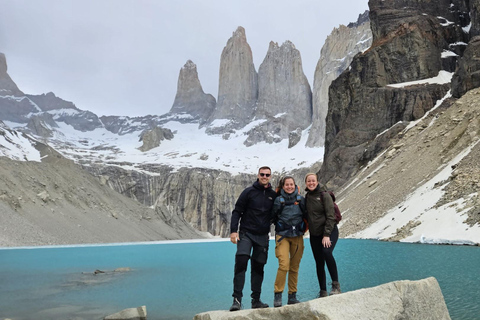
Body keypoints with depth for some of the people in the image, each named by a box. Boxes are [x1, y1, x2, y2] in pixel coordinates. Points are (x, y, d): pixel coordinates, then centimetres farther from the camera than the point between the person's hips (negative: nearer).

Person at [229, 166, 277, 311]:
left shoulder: (273, 195, 7)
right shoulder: (249, 192, -2)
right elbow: (237, 211, -3)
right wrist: (233, 231, -11)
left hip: (263, 237, 3)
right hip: (246, 234, -3)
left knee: (258, 267, 8)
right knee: (241, 262, -16)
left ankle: (256, 300, 17)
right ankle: (237, 299, -12)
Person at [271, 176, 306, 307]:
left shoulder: (300, 199, 7)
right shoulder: (278, 200, 1)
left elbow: (305, 215, 16)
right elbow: (273, 217, 8)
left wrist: (301, 228, 9)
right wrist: (281, 226, 3)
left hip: (298, 236, 3)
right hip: (283, 236, -3)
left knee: (295, 267, 6)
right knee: (284, 265, -16)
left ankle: (292, 296, 16)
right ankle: (278, 295, -5)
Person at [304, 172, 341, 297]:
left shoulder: (324, 195, -9)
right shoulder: (307, 197, 7)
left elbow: (330, 216, -14)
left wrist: (327, 235, -20)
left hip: (329, 232, -5)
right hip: (314, 234, 5)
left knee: (326, 252, -30)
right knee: (319, 263, 5)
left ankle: (336, 284, -18)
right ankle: (323, 292, 14)